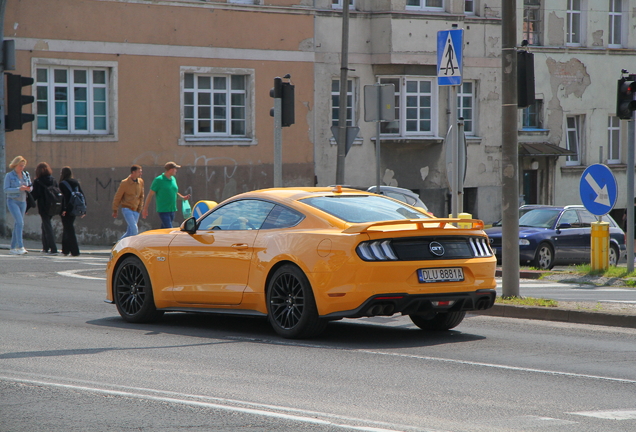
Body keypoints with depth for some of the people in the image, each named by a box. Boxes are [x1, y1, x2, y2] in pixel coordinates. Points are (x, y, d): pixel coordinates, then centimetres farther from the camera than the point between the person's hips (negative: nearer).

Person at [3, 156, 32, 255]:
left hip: (22, 202, 6)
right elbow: (6, 190, -9)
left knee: (17, 224, 7)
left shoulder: (26, 175, 11)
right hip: (12, 201, -6)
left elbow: (31, 187, 17)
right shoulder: (9, 176, -4)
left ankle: (13, 248, 13)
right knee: (20, 222, -20)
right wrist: (19, 189, -21)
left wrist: (29, 188, -7)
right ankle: (20, 246, -24)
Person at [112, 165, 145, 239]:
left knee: (130, 231, 6)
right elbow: (117, 197, -4)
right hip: (127, 210, -6)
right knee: (134, 230, -17)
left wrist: (140, 208, 11)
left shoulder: (140, 182, 5)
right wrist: (115, 211, -2)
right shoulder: (124, 183, -11)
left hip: (135, 211, 6)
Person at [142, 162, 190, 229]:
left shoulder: (173, 179, 12)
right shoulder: (158, 180, -10)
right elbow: (150, 195, -7)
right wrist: (145, 209, -7)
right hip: (163, 210, -7)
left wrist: (183, 197, 7)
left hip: (172, 210, 7)